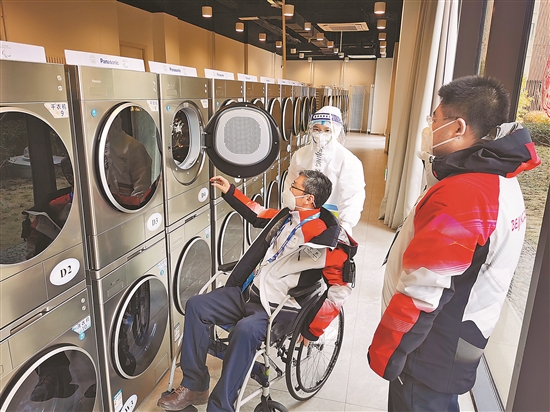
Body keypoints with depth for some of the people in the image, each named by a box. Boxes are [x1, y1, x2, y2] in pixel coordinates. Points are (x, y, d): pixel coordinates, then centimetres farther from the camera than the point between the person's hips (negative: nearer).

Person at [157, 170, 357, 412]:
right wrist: (229, 191, 22)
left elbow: (341, 289, -20)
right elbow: (257, 213, 26)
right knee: (196, 306, -3)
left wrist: (312, 331, -17)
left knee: (245, 329, -36)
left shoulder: (325, 237, -18)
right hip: (249, 292, 8)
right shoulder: (285, 216, 5)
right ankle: (194, 387, 4)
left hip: (279, 308, -8)